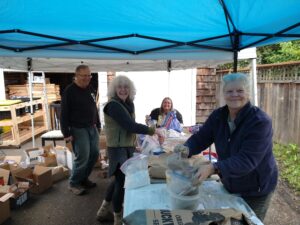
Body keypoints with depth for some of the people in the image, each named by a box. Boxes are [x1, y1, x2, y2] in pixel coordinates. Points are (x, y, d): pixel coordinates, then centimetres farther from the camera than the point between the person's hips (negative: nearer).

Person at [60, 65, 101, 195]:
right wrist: (66, 133, -16)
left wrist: (98, 125, 18)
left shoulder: (90, 89, 10)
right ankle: (74, 183, 13)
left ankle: (83, 178, 28)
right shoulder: (69, 91, -12)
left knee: (94, 154, 10)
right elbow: (64, 113, -13)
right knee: (82, 156, -8)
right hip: (78, 129, -7)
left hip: (92, 127, 8)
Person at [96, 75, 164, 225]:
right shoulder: (113, 105, -21)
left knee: (119, 179, 20)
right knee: (122, 182, 3)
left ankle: (103, 211, 39)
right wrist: (153, 130, -24)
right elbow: (130, 125, -28)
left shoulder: (129, 104, 7)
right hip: (118, 149, -9)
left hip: (128, 147, 9)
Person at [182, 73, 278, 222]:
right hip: (229, 186, 5)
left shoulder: (260, 121, -27)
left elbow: (247, 160, -34)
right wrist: (185, 149, -29)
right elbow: (200, 138, -7)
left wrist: (214, 168, -47)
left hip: (256, 191, -5)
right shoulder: (218, 116, -9)